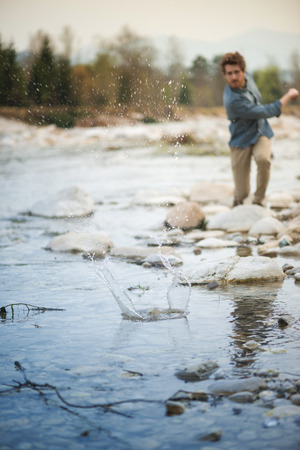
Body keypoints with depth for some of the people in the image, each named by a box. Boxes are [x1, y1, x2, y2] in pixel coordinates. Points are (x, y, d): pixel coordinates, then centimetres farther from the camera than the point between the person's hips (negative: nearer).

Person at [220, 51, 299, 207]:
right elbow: (267, 112, -22)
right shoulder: (233, 101, -30)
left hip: (261, 133, 5)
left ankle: (258, 201, -12)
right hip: (242, 140, -5)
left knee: (263, 158, -32)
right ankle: (238, 201, 36)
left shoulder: (247, 77, -7)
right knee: (242, 193, -4)